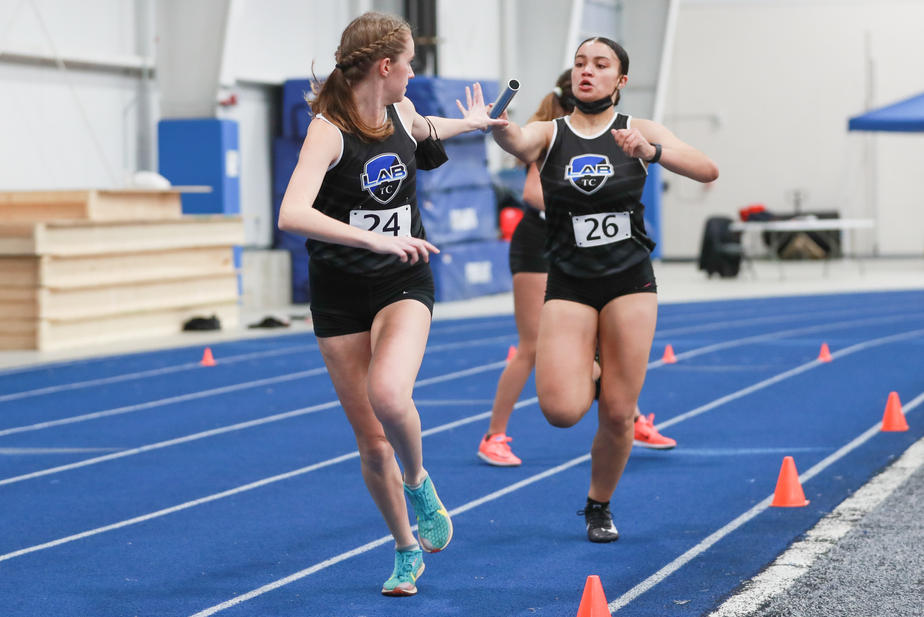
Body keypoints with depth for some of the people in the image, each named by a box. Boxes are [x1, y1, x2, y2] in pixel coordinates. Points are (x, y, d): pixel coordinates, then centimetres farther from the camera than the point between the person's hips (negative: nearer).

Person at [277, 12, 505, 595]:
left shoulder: (400, 111, 1)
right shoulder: (329, 130, -18)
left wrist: (469, 123, 38)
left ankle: (418, 481, 1)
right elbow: (292, 214, -36)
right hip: (340, 293, -2)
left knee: (388, 394, -29)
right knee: (372, 441, 3)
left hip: (404, 283, 2)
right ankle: (407, 551, 25)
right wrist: (374, 240, -42)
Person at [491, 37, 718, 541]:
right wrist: (497, 126, -48)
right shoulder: (549, 134, 1)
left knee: (617, 415, 0)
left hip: (630, 282, 0)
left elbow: (707, 170, -12)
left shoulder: (639, 131, 1)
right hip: (569, 286, 0)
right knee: (562, 410, -16)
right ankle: (589, 375, 20)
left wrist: (652, 152, -29)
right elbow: (519, 142, -24)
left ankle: (599, 506, 26)